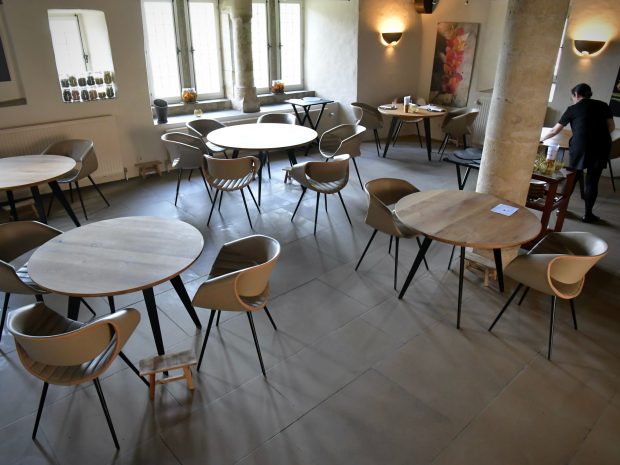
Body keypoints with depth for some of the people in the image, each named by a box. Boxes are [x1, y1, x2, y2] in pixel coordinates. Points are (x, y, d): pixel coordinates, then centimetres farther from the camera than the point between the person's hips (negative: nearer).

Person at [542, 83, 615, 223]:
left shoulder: (572, 109, 8)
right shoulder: (603, 105, 12)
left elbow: (555, 130, 13)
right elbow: (611, 127, 8)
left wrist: (542, 139, 28)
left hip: (580, 147, -1)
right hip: (601, 147, 1)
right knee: (592, 181, 6)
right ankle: (588, 214, 10)